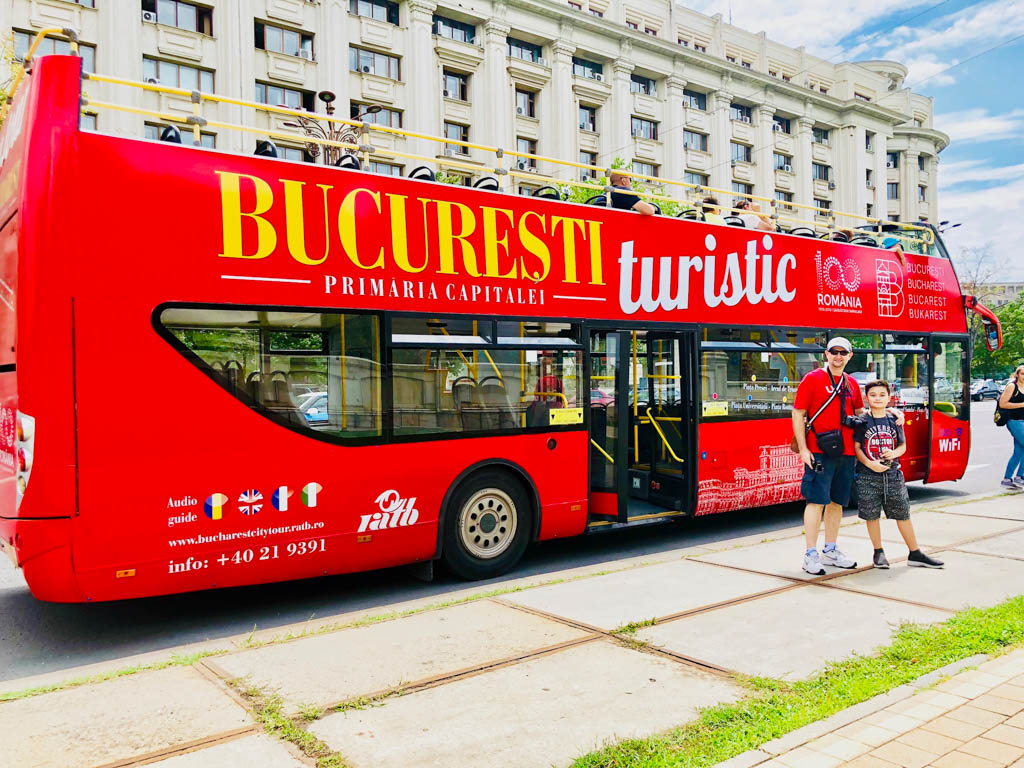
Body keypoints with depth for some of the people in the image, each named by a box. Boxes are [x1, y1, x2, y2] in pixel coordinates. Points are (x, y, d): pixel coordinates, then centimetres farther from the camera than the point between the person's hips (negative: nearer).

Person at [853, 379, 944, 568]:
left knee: (903, 514, 7)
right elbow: (856, 447, -3)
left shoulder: (894, 421, 8)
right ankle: (878, 553, 19)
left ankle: (915, 554, 16)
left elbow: (903, 446, 13)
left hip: (893, 474, 3)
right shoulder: (862, 422, -2)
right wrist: (869, 463, -17)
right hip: (869, 476, -3)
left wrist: (894, 453, -9)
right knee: (872, 515, 3)